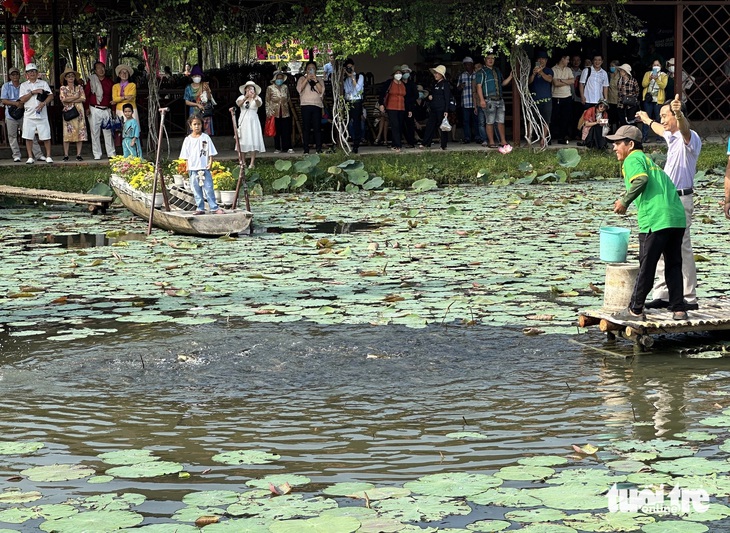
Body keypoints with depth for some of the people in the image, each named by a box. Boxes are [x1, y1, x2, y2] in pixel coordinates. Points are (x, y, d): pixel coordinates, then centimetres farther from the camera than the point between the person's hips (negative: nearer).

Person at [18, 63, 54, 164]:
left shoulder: (43, 83, 11)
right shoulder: (23, 85, 10)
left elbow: (51, 96, 3)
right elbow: (22, 99, -2)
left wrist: (43, 103, -13)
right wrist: (32, 92, -10)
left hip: (42, 114, 0)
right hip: (29, 115, 0)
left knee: (46, 137, -2)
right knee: (28, 137, -2)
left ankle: (48, 156, 6)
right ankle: (30, 157, 5)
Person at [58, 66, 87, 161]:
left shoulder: (79, 87, 12)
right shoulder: (63, 88, 8)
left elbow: (83, 99, -1)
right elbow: (63, 99, -7)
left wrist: (70, 100, -9)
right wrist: (76, 97, -4)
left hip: (78, 111, 2)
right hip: (68, 112, -2)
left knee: (80, 133, -2)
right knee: (67, 133, -5)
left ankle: (78, 154, 1)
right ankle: (66, 155, -3)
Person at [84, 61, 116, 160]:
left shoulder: (109, 82, 9)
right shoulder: (91, 81, 2)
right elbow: (85, 95, 1)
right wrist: (86, 108, -6)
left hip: (106, 110, 2)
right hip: (94, 110, -2)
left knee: (108, 132, 3)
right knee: (95, 132, 0)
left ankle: (111, 153, 9)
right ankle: (97, 155, 6)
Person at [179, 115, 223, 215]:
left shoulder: (205, 137, 2)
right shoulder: (188, 139, 5)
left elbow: (210, 152, 3)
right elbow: (186, 155, 8)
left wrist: (210, 162, -7)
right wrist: (187, 166, 0)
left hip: (205, 168, -2)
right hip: (193, 168, 2)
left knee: (208, 188, -4)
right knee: (196, 190, 5)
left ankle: (214, 208, 0)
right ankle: (200, 208, 11)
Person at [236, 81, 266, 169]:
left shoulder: (257, 98, 1)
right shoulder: (241, 97, 5)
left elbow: (259, 104, -22)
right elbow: (239, 104, -16)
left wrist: (255, 98, -44)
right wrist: (246, 97, -35)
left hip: (253, 121, -2)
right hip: (243, 121, 2)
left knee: (253, 141, -8)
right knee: (243, 141, 1)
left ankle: (252, 163, -10)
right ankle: (243, 162, 8)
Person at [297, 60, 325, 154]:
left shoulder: (319, 80, 16)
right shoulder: (302, 79, 12)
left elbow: (322, 91, 0)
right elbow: (299, 89, -6)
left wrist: (315, 80, -8)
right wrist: (307, 79, -10)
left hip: (317, 105, 1)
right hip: (305, 105, -1)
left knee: (317, 127, -4)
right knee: (306, 127, -4)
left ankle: (319, 149, -3)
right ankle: (306, 149, -3)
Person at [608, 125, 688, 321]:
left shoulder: (633, 159, 1)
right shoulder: (647, 159, 28)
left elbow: (641, 179, -19)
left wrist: (625, 201, -10)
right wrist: (626, 200, 25)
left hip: (656, 220, -8)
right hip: (677, 217, 8)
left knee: (646, 266, 0)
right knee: (674, 265, 13)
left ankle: (635, 310, 8)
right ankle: (678, 309, 14)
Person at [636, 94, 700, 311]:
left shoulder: (689, 138, -13)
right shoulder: (671, 137, 17)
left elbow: (684, 129, -38)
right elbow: (661, 130, 42)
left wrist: (679, 113, -60)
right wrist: (647, 121, 60)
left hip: (680, 200, -10)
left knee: (682, 248, -9)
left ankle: (690, 299, -5)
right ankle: (662, 296, 18)